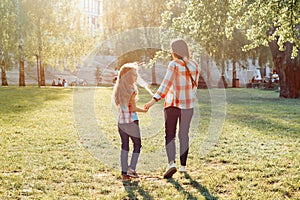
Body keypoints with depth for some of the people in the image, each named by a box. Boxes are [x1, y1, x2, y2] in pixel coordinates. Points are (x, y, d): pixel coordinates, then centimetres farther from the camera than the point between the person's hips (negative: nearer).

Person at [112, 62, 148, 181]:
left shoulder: (118, 89, 7)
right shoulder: (131, 89, -14)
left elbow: (119, 105, 11)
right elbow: (133, 108, -13)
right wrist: (144, 110, 2)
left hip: (120, 121, 6)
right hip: (131, 121, -6)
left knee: (124, 146, 10)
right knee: (137, 145, 9)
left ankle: (124, 172, 10)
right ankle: (131, 169, 1)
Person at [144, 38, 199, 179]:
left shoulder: (174, 65, -12)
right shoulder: (194, 65, 3)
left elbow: (166, 84, -21)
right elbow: (194, 86, 9)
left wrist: (154, 100, -24)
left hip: (172, 103, -4)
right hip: (188, 104, 4)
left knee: (170, 135, 2)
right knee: (184, 135, 14)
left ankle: (171, 163, -15)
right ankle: (183, 165, 19)